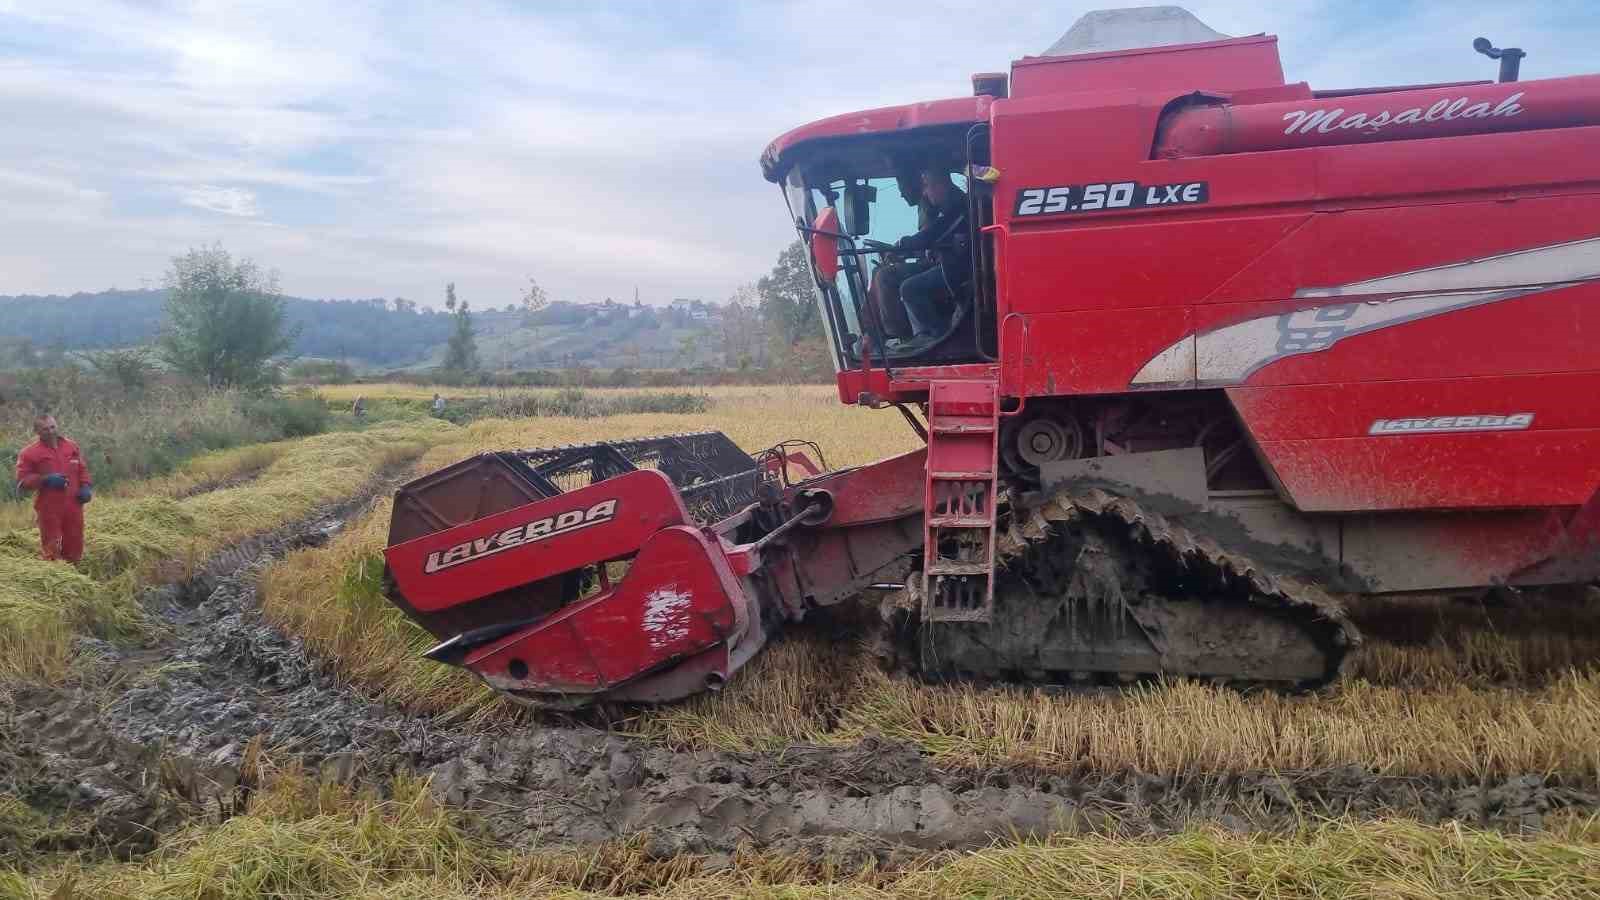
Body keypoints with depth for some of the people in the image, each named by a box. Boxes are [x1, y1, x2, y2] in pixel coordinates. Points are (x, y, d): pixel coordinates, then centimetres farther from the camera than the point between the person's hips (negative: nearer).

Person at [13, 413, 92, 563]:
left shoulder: (72, 447, 9)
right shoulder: (29, 453, -5)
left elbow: (82, 470, 19)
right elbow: (22, 481, -6)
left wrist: (86, 486, 1)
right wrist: (45, 480, -20)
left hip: (73, 506, 4)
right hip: (49, 508, -4)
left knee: (74, 548, 12)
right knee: (51, 550, -2)